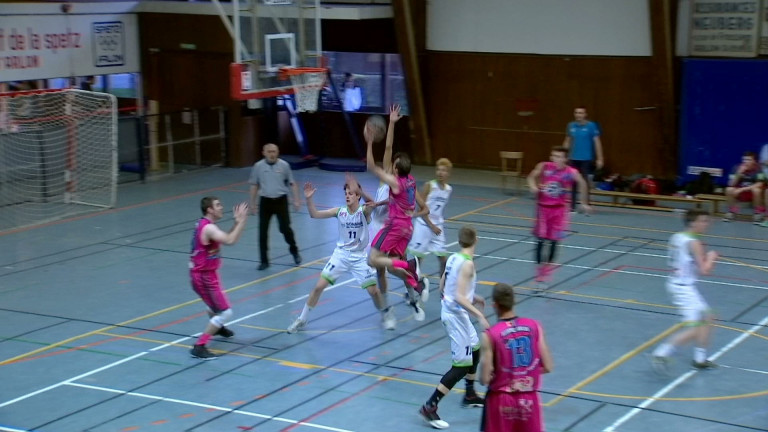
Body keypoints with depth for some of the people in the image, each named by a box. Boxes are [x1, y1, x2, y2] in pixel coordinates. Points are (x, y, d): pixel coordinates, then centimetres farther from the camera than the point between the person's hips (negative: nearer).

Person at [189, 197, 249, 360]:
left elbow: (226, 238, 12)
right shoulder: (208, 228, -23)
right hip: (204, 276, -10)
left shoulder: (205, 225, 7)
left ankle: (217, 327, 64)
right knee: (225, 312, -10)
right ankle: (199, 346, -11)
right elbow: (230, 240, -37)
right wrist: (241, 220, -30)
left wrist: (237, 222, -1)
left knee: (216, 304, 35)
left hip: (203, 274, 10)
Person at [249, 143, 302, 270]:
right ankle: (264, 261, 9)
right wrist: (253, 203, 7)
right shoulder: (258, 166, -1)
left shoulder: (284, 165, -3)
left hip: (281, 200, -1)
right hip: (265, 201, 1)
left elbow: (292, 183, 3)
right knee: (263, 231, -1)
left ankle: (294, 251, 28)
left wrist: (296, 200, -3)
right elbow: (254, 185, 8)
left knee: (285, 228, 1)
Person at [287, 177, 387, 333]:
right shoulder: (340, 212, -6)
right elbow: (314, 214, -10)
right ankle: (302, 319, 9)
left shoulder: (364, 212, -14)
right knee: (319, 286, -4)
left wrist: (359, 190, -55)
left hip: (359, 257, -2)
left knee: (373, 290, -4)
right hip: (340, 255, 2)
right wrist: (308, 199, -27)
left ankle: (384, 314, 27)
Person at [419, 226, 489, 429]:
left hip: (449, 311, 9)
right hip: (456, 315, -9)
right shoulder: (468, 264, -20)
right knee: (462, 365, -5)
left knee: (475, 349, 27)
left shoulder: (453, 258, 5)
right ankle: (429, 407, -6)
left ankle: (470, 395, 42)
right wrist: (480, 315, -28)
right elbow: (459, 297, -27)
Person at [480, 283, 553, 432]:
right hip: (529, 398, 3)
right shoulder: (534, 326, -4)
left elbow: (485, 379, -14)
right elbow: (547, 367, -2)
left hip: (501, 399, -3)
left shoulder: (490, 335, -14)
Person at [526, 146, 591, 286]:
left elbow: (582, 184, 5)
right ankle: (539, 268, 7)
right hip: (543, 207, 1)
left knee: (554, 240, 3)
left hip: (559, 209, -1)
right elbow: (532, 177, 6)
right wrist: (533, 186, -16)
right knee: (540, 239, -1)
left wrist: (584, 203, 11)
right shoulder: (544, 167, -11)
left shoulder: (571, 172, -13)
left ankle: (548, 269, 17)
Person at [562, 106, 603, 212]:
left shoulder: (591, 126, -6)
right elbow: (567, 142, 16)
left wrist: (599, 158, -9)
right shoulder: (571, 126, 6)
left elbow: (597, 142, -6)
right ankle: (571, 206, 13)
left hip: (586, 159, -4)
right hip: (573, 159, 4)